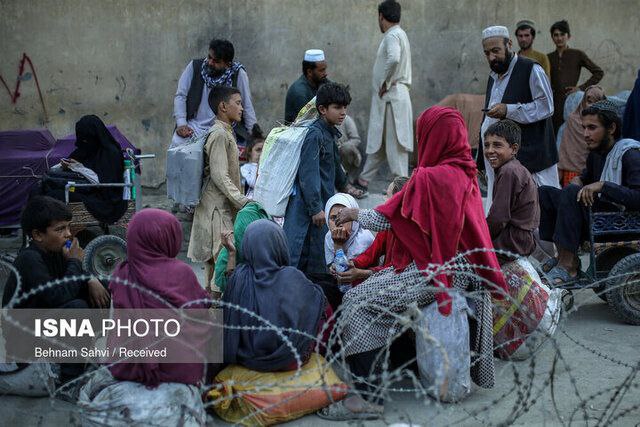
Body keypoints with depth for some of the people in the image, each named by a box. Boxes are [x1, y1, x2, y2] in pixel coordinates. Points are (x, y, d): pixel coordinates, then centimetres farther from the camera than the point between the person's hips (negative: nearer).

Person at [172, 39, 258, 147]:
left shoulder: (238, 74, -6)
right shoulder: (194, 66, 0)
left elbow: (247, 107, -3)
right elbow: (180, 96, 1)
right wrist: (181, 124, -11)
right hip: (193, 127, 1)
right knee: (176, 142, -25)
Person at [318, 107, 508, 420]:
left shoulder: (429, 178, -19)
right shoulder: (465, 173, 7)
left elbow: (383, 220, -12)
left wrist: (354, 213, 5)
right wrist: (400, 197, 22)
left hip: (434, 272, -9)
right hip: (464, 270, 10)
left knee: (358, 302, -11)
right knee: (376, 282, 27)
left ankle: (368, 397, -13)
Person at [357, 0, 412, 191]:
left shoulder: (392, 35, -13)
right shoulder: (400, 34, 19)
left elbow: (393, 59, -31)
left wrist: (385, 83, -20)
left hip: (391, 97, -10)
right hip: (390, 98, 10)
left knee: (395, 143, -6)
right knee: (378, 141, 14)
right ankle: (364, 179, 21)